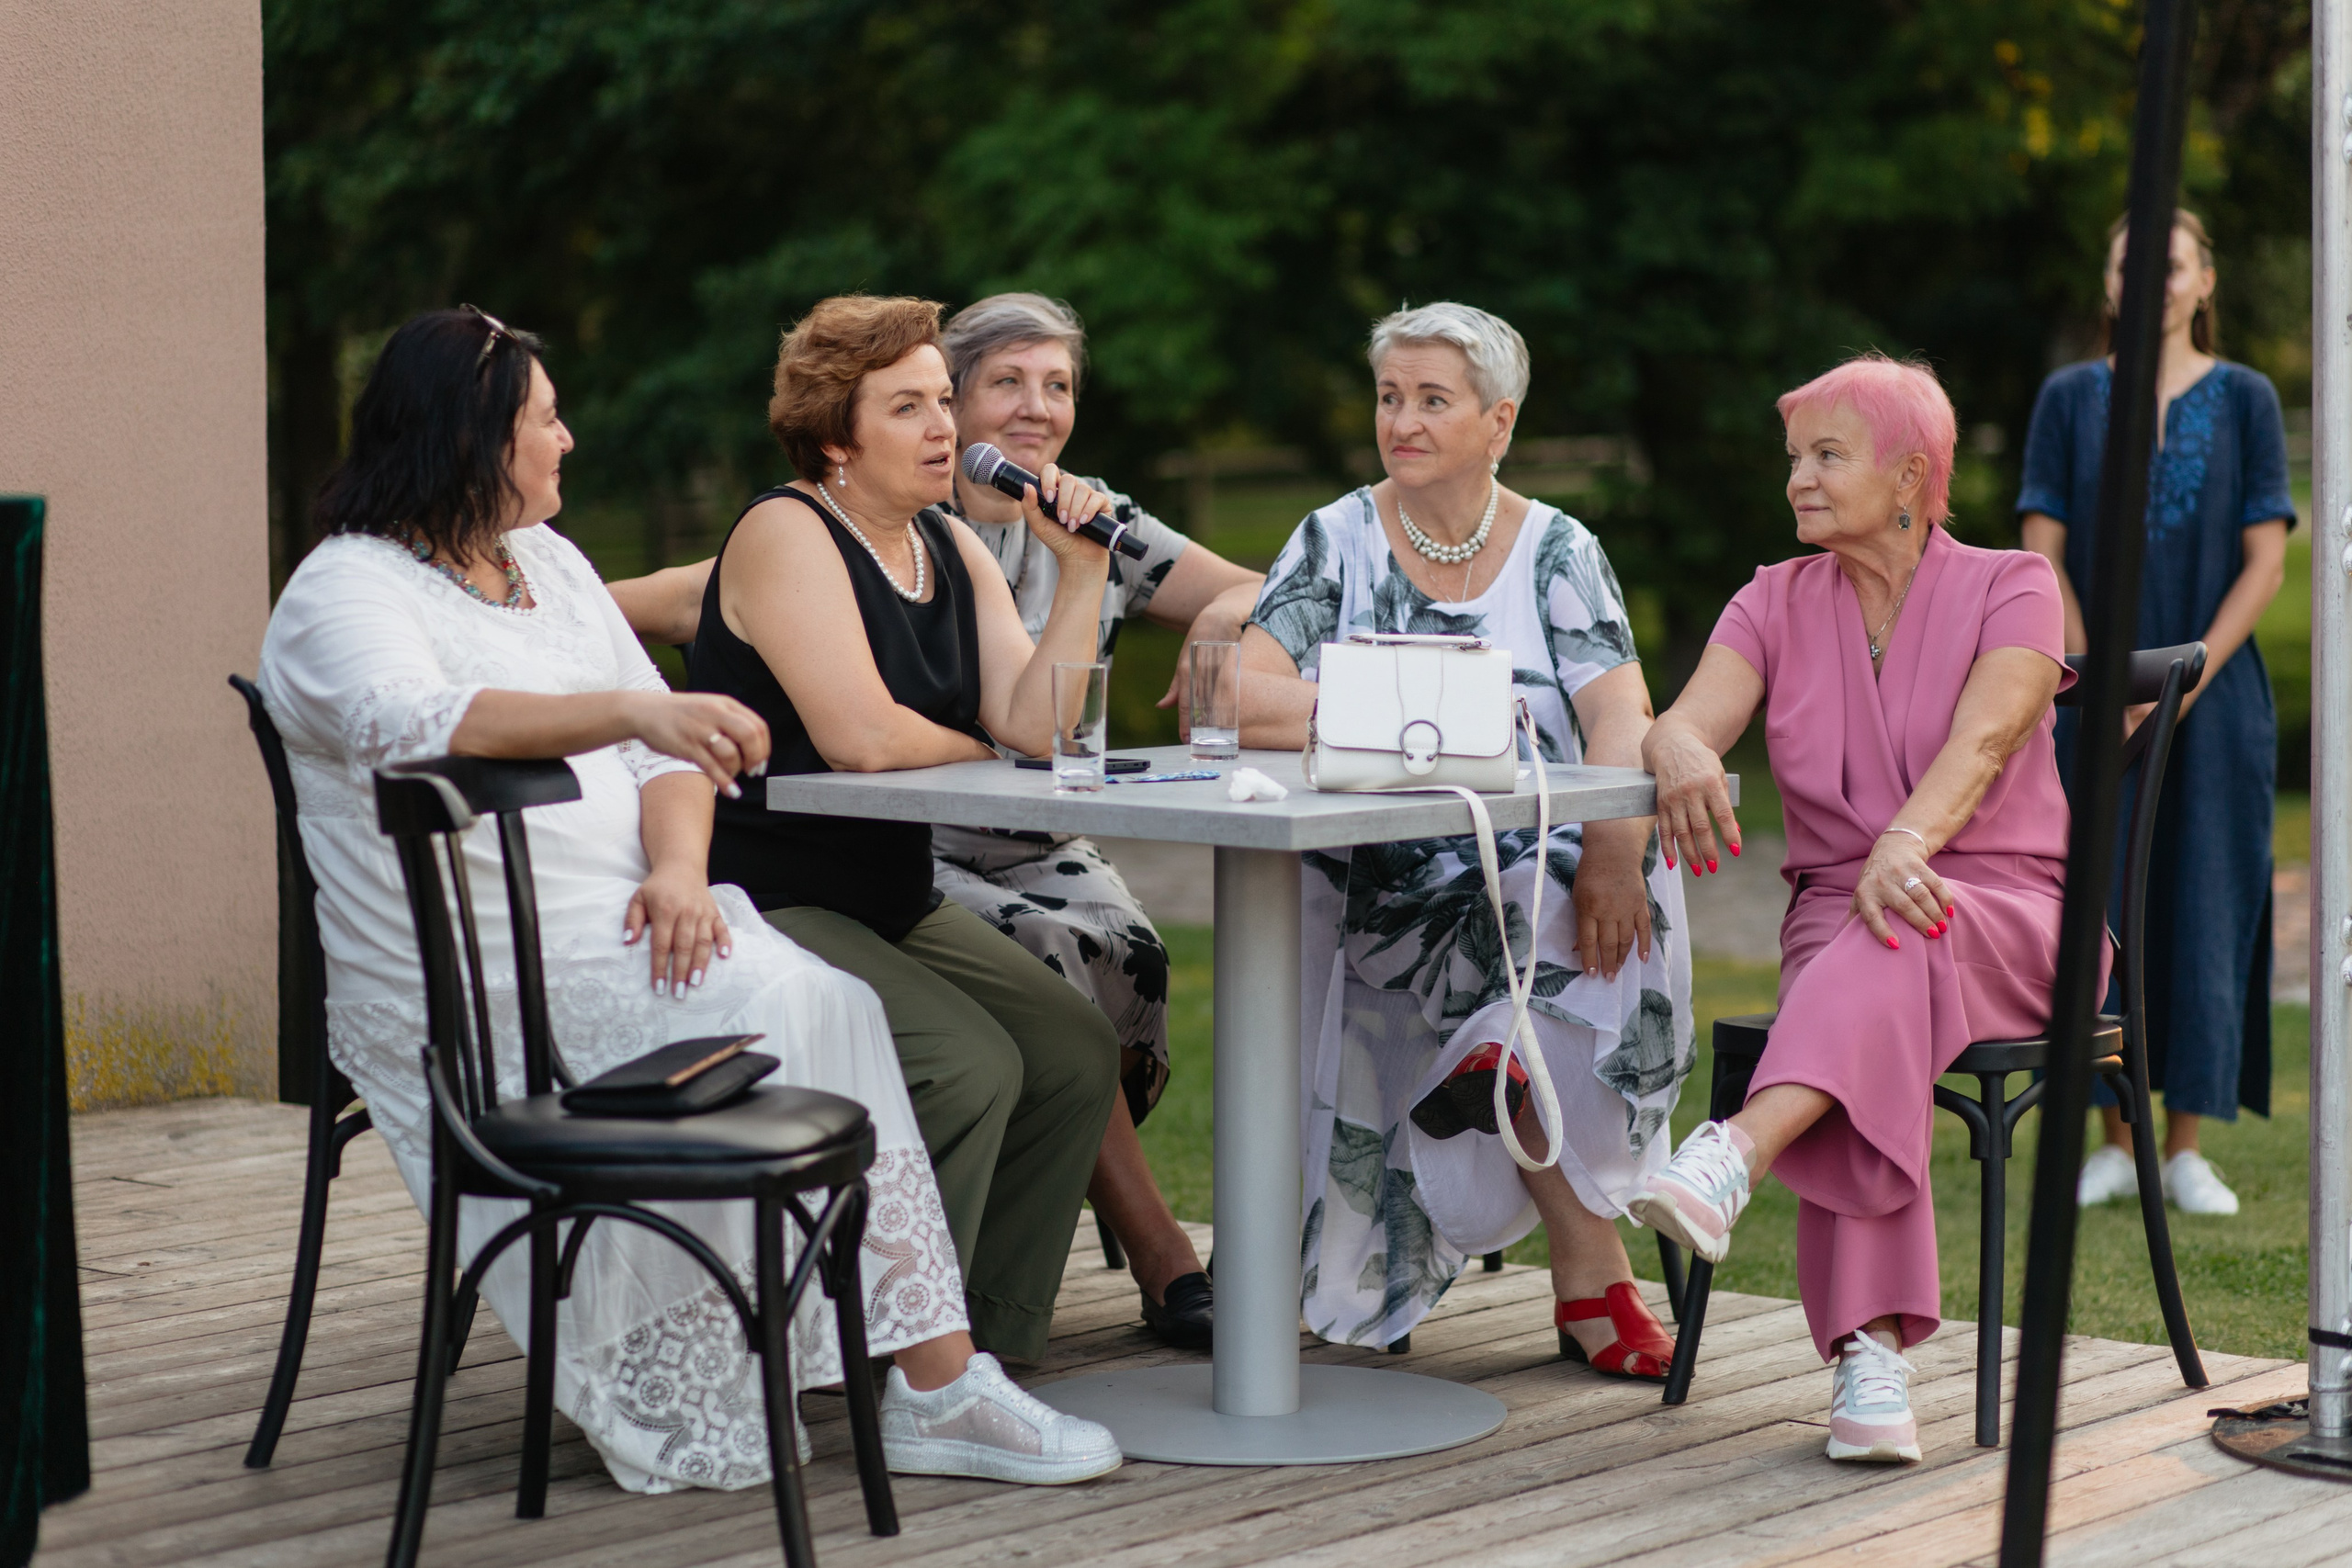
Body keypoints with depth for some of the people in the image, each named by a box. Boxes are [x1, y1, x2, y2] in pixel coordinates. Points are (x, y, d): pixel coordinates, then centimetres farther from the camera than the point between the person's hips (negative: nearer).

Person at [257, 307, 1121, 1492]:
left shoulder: (549, 563, 21)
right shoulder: (345, 590, -3)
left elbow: (668, 751, 16)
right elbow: (412, 723, -26)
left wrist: (680, 869, -7)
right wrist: (633, 712, -39)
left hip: (630, 924, 7)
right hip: (477, 968, -7)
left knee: (827, 1009, -19)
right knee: (775, 1015, -25)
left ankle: (934, 1378, -21)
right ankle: (933, 1384, -19)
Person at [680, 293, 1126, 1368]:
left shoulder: (954, 549, 12)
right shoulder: (786, 535, -12)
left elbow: (1041, 728, -1)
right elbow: (860, 736, -24)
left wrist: (1083, 570, -9)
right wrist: (975, 751, -4)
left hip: (895, 902, 8)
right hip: (765, 906, -8)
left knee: (1076, 1050, -8)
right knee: (970, 1068, -24)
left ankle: (988, 1351, 1)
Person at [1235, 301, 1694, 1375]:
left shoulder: (1558, 551, 7)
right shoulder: (1338, 542, 5)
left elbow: (1621, 714, -8)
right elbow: (1237, 699, -10)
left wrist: (1613, 844, -29)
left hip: (1538, 866, 2)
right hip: (1384, 891, -1)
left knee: (1614, 890, -32)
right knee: (1533, 952, -32)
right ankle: (1596, 1271, -21)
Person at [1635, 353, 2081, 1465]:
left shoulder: (2010, 587, 2)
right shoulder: (1776, 603, 13)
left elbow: (1982, 740, -17)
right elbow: (1683, 725, -5)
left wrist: (1907, 842, -38)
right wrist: (1682, 753, -32)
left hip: (2003, 916, -2)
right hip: (1832, 906, 2)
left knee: (1900, 943, -39)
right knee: (1869, 995, -35)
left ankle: (1733, 1156, -63)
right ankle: (1868, 1356, -48)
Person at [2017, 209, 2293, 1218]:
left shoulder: (2245, 400, 3)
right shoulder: (2069, 399, 5)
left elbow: (2266, 561, -1)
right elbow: (2043, 555, 2)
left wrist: (2190, 677, -11)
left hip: (2213, 697, -1)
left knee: (2204, 904, 0)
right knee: (2098, 906, 0)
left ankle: (2186, 1150, 7)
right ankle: (2117, 1143, 9)